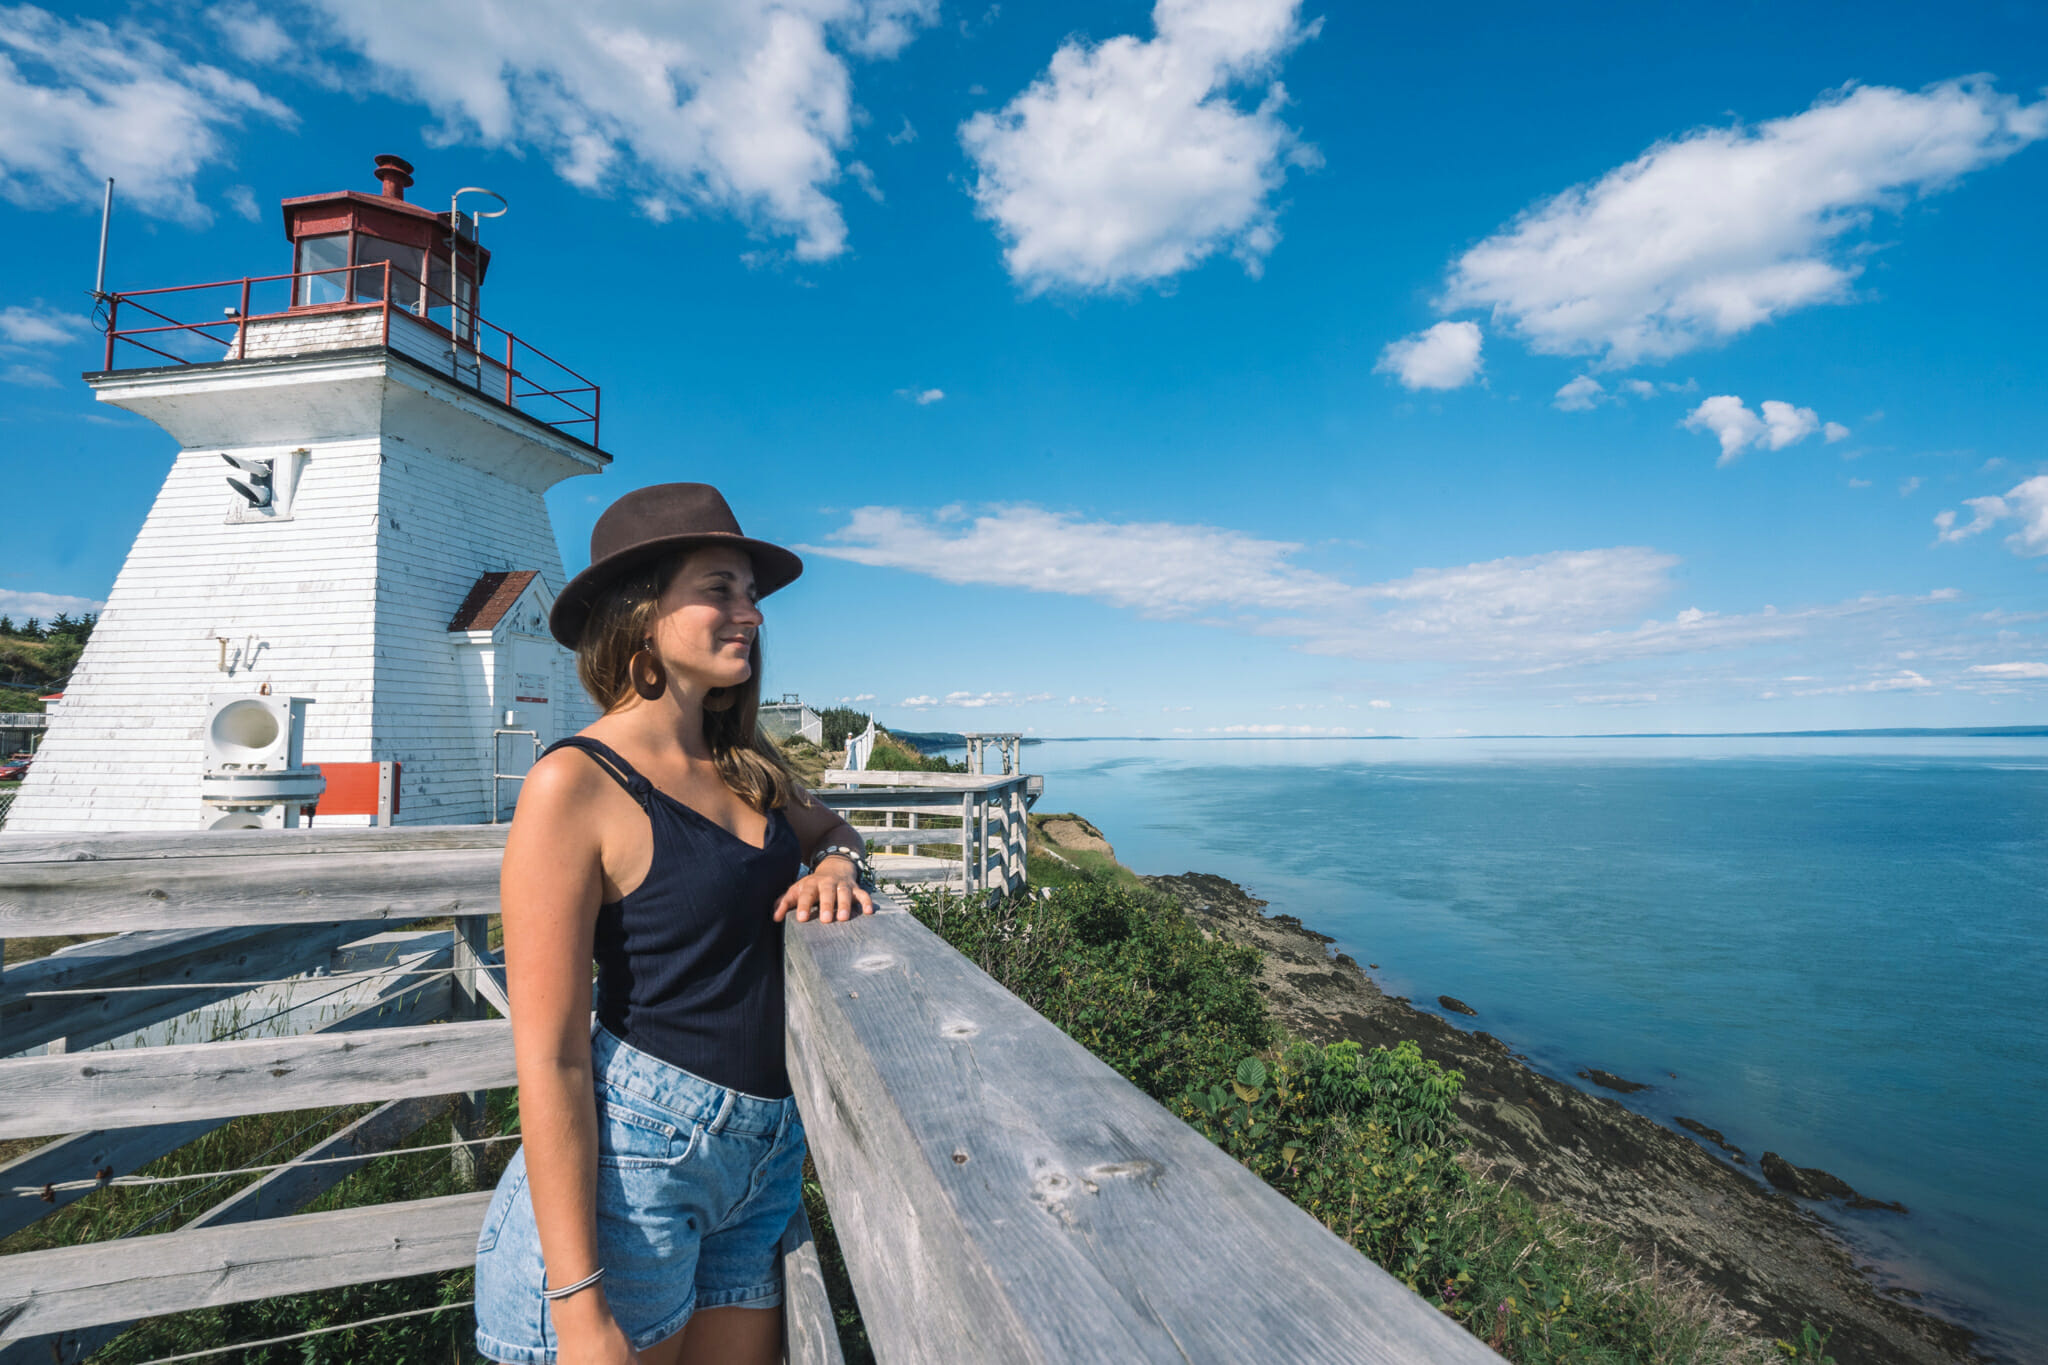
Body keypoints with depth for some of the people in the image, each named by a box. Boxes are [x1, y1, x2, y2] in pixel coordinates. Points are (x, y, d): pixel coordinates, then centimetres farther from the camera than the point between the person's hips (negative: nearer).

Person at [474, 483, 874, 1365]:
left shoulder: (749, 765, 3)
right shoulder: (576, 784, -16)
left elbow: (828, 830, 23)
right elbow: (549, 1060, -17)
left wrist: (836, 865, -2)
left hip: (765, 1155, 6)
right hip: (626, 1156, -6)